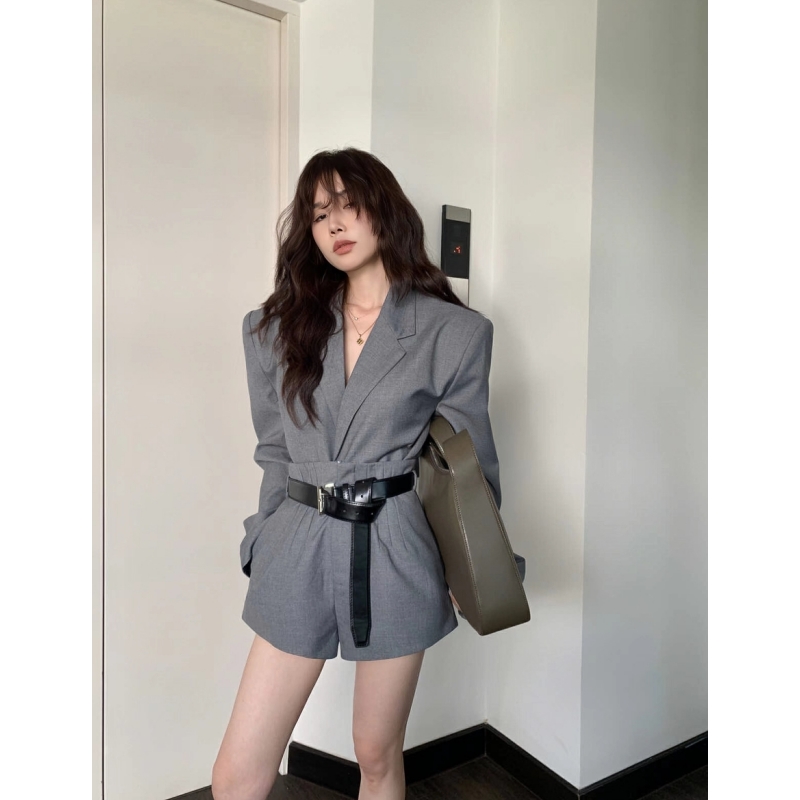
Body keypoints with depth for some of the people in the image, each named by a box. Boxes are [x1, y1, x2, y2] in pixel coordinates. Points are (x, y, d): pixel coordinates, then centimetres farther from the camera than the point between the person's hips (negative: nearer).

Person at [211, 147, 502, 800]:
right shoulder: (277, 327, 5)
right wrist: (264, 547, 9)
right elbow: (274, 450, 10)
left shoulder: (455, 332, -3)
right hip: (298, 550, 3)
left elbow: (470, 463, 3)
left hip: (397, 550, -2)